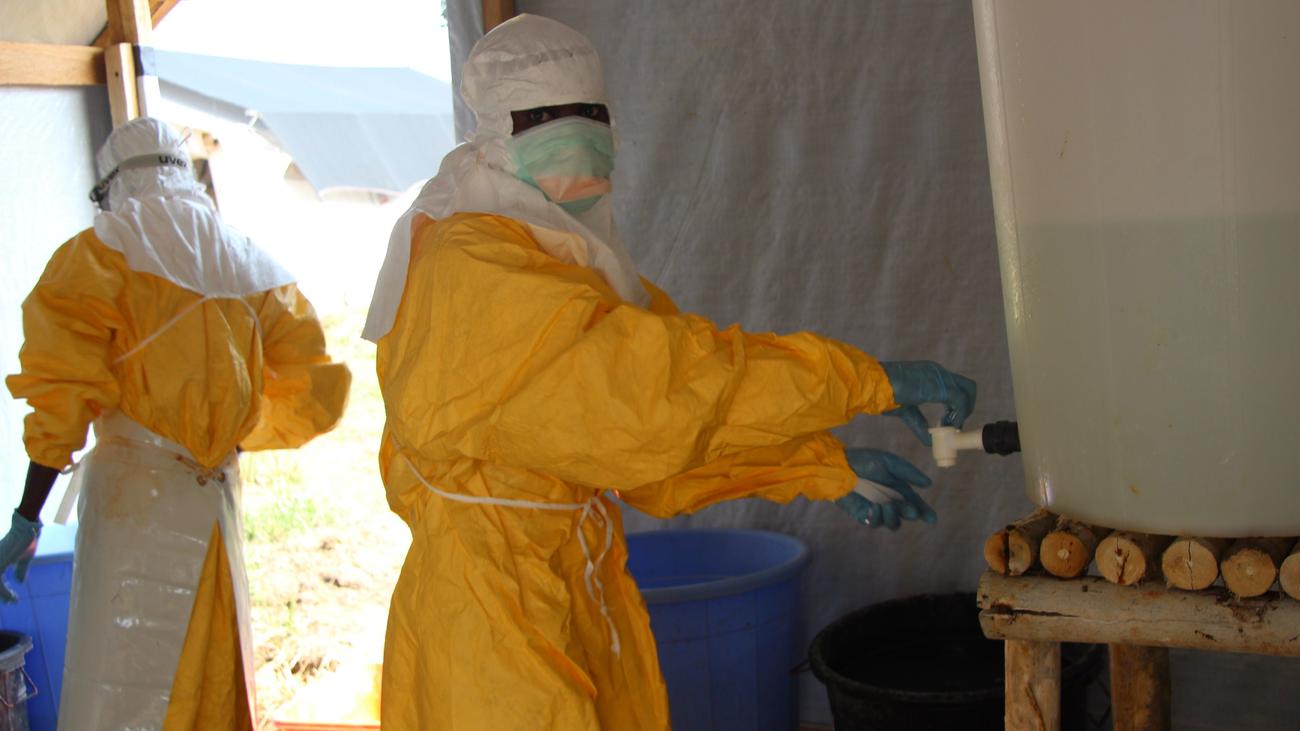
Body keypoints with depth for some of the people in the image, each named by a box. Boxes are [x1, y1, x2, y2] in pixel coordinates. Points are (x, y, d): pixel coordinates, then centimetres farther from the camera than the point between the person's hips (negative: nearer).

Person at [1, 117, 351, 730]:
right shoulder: (251, 264, 14)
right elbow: (314, 391, 12)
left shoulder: (103, 250, 0)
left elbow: (62, 390, -8)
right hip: (218, 496, 5)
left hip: (134, 495, -5)